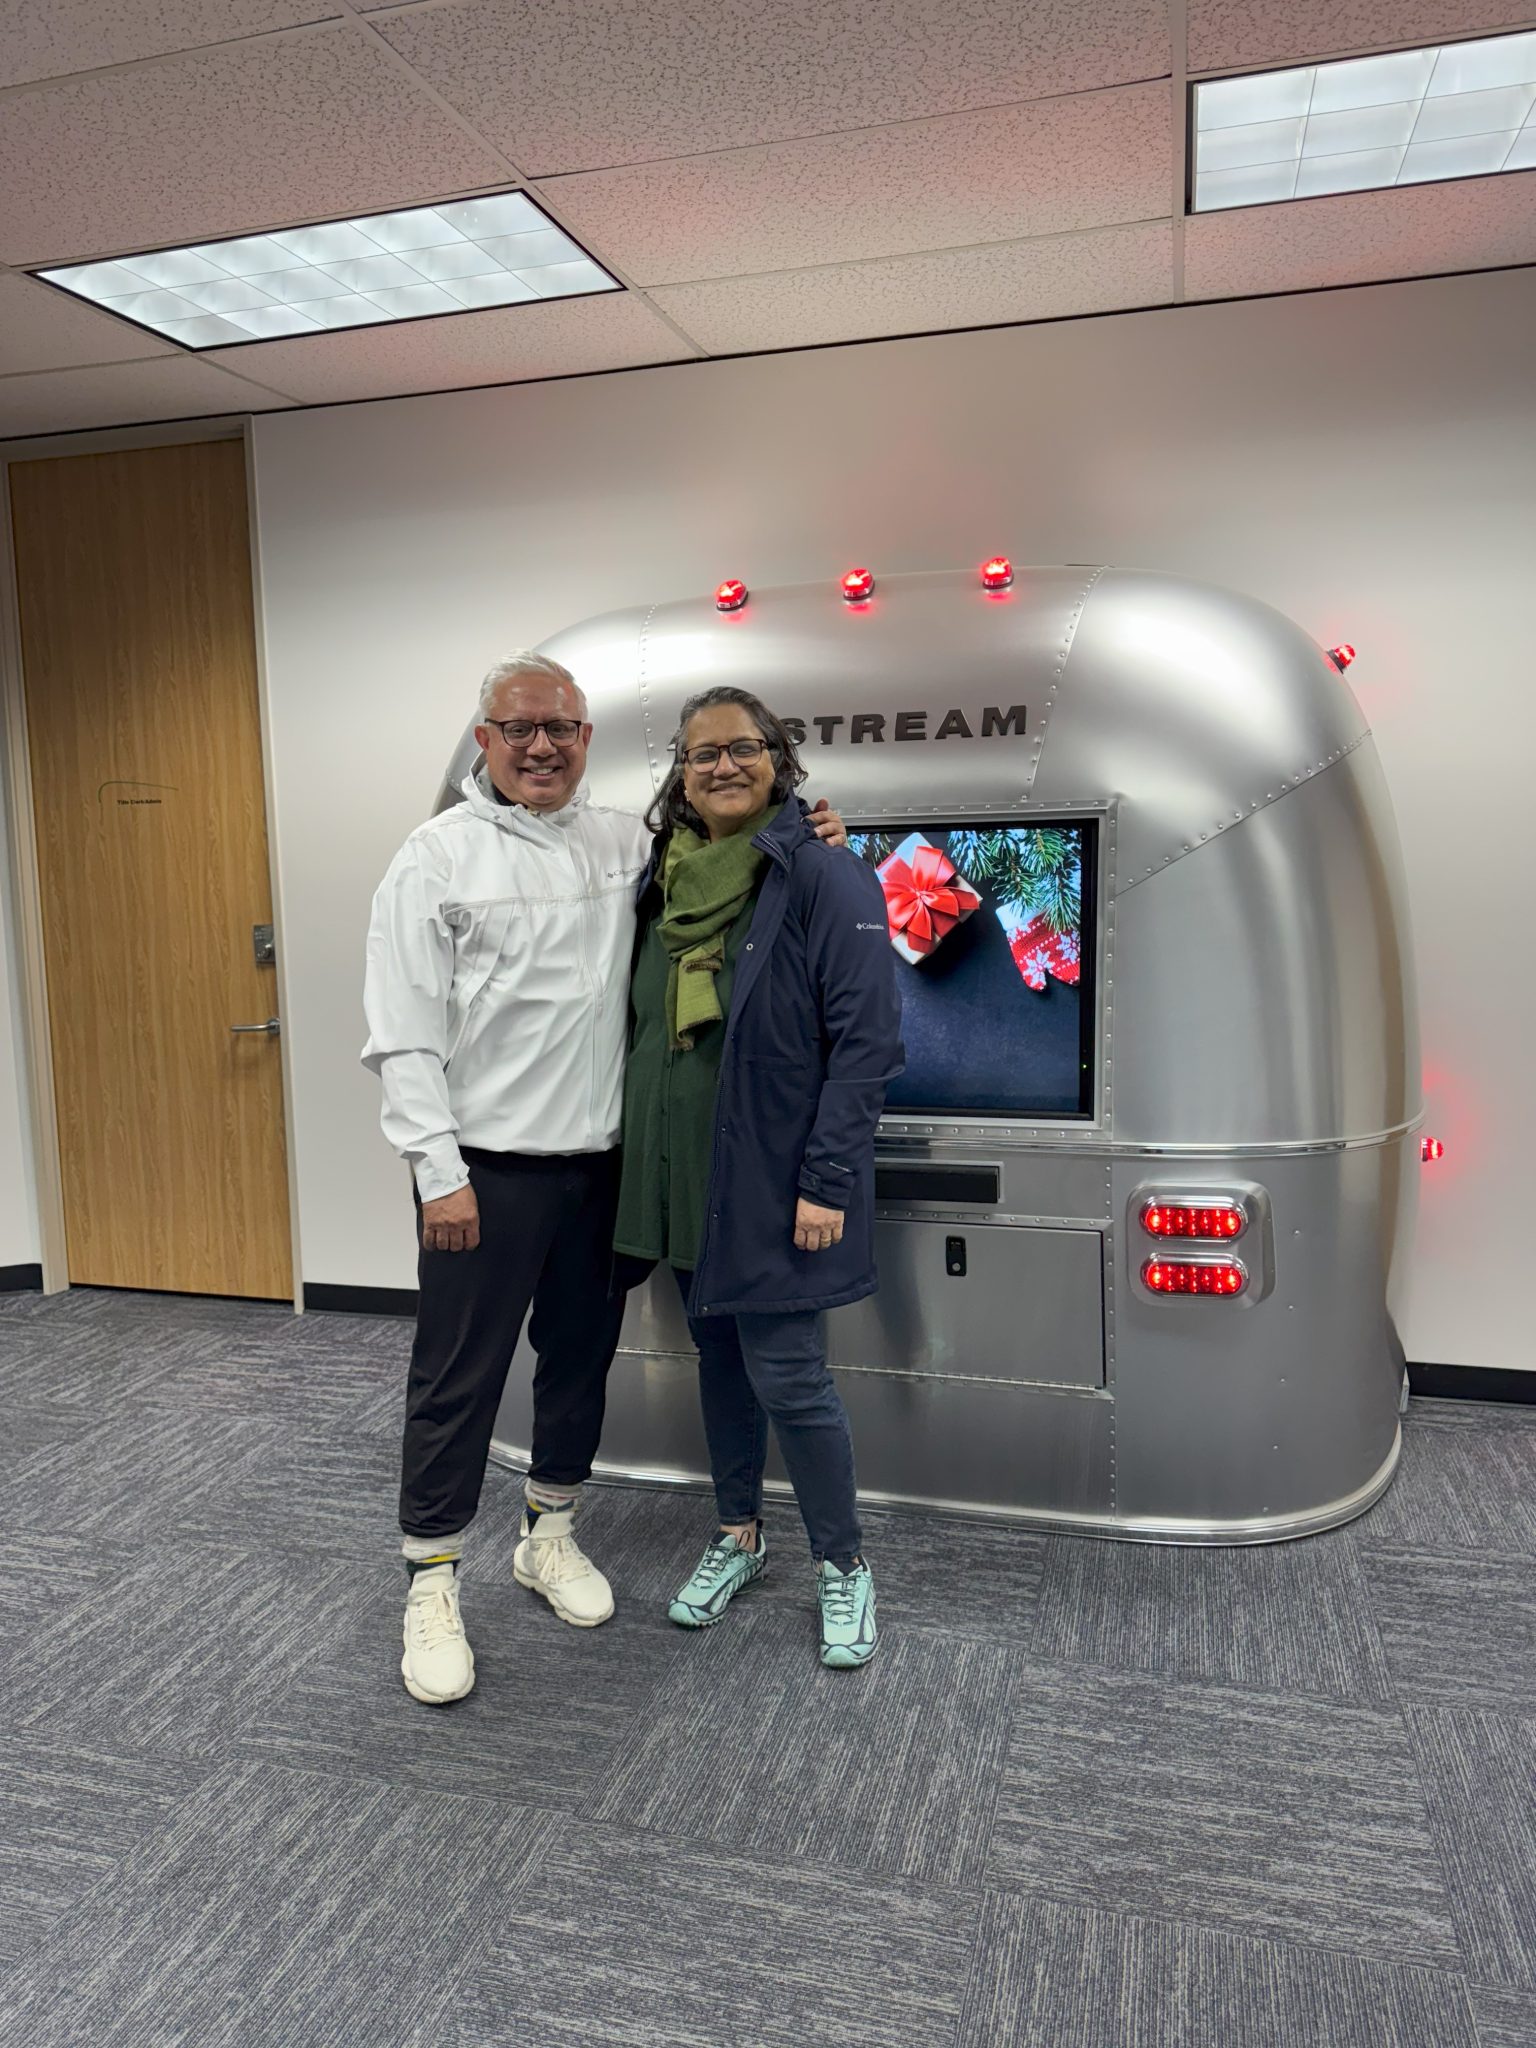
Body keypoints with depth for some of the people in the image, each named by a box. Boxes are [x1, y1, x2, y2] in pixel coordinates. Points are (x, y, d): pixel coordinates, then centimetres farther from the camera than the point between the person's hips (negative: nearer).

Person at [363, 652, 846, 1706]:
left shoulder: (628, 844, 8)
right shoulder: (440, 856, -5)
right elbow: (404, 1034, -9)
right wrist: (440, 1171, -14)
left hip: (602, 1156, 5)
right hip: (488, 1166, -5)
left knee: (582, 1354, 17)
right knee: (459, 1375, 3)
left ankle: (551, 1534, 37)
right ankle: (434, 1584, 21)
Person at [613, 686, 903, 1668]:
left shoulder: (823, 873, -11)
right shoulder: (669, 877, 9)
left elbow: (869, 1038, -15)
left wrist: (826, 1181, -19)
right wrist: (645, 1164, 12)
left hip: (773, 1179, -6)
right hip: (685, 1173, 7)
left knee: (786, 1374, -2)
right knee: (718, 1354, 17)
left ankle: (843, 1564, 22)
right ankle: (738, 1535, 37)